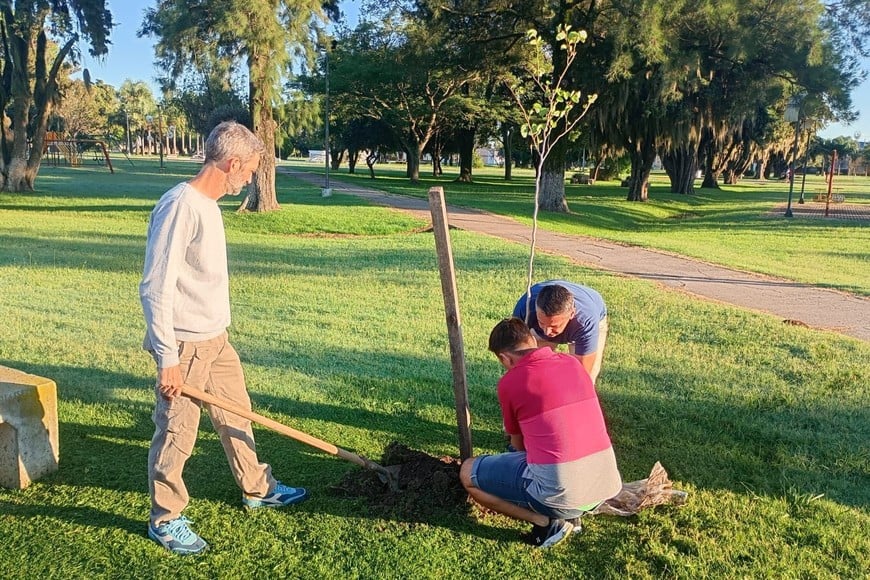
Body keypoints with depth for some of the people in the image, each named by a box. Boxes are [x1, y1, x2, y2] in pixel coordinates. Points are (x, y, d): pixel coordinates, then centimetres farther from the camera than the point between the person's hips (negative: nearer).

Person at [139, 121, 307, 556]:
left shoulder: (207, 204, 8)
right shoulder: (180, 206, -21)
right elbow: (155, 289, -23)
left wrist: (215, 330, 20)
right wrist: (167, 358, -22)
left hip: (216, 339, 9)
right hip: (185, 345, -9)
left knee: (236, 414, 21)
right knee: (176, 434, 5)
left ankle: (256, 488, 39)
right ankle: (164, 519, 23)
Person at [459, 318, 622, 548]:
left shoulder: (509, 382, -6)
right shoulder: (572, 362, 9)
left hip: (561, 493, -6)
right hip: (605, 486, 6)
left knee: (468, 473, 12)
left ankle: (547, 522, 3)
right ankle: (570, 514, 15)